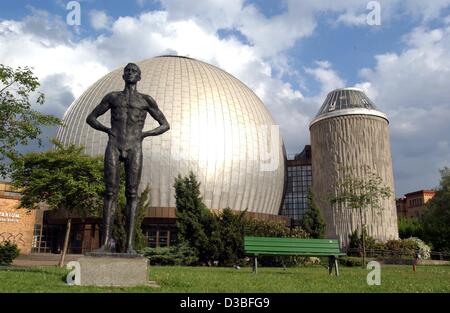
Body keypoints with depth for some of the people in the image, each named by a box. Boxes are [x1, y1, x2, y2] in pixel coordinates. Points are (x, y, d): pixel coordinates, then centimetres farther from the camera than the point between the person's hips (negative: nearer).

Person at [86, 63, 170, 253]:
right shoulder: (112, 97, 18)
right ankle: (106, 241, -4)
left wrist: (143, 134, 0)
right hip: (114, 146, 1)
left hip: (134, 148, -1)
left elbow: (165, 125, 14)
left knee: (132, 194, -7)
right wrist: (107, 130, 3)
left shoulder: (146, 100, 14)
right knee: (110, 193, -5)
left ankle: (129, 244, -10)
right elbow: (91, 118, 22)